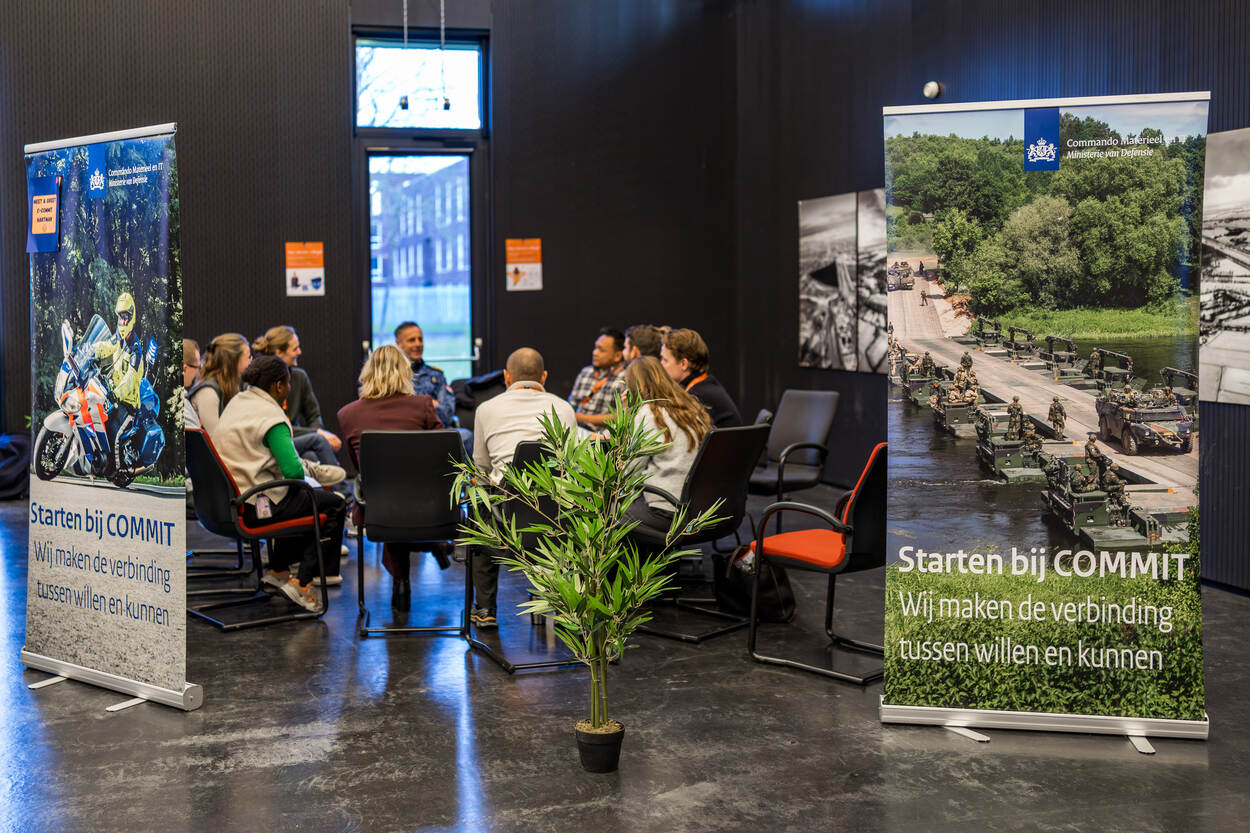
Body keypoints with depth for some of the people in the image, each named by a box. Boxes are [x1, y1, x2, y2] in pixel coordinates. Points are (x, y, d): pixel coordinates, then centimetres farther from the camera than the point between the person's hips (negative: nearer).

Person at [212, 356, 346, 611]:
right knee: (333, 504, 2)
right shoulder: (271, 416, -17)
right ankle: (302, 582, 5)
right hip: (254, 508, -10)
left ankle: (278, 570, 32)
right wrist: (301, 475, 2)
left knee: (305, 498, 31)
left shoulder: (237, 401, 11)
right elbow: (294, 470, -22)